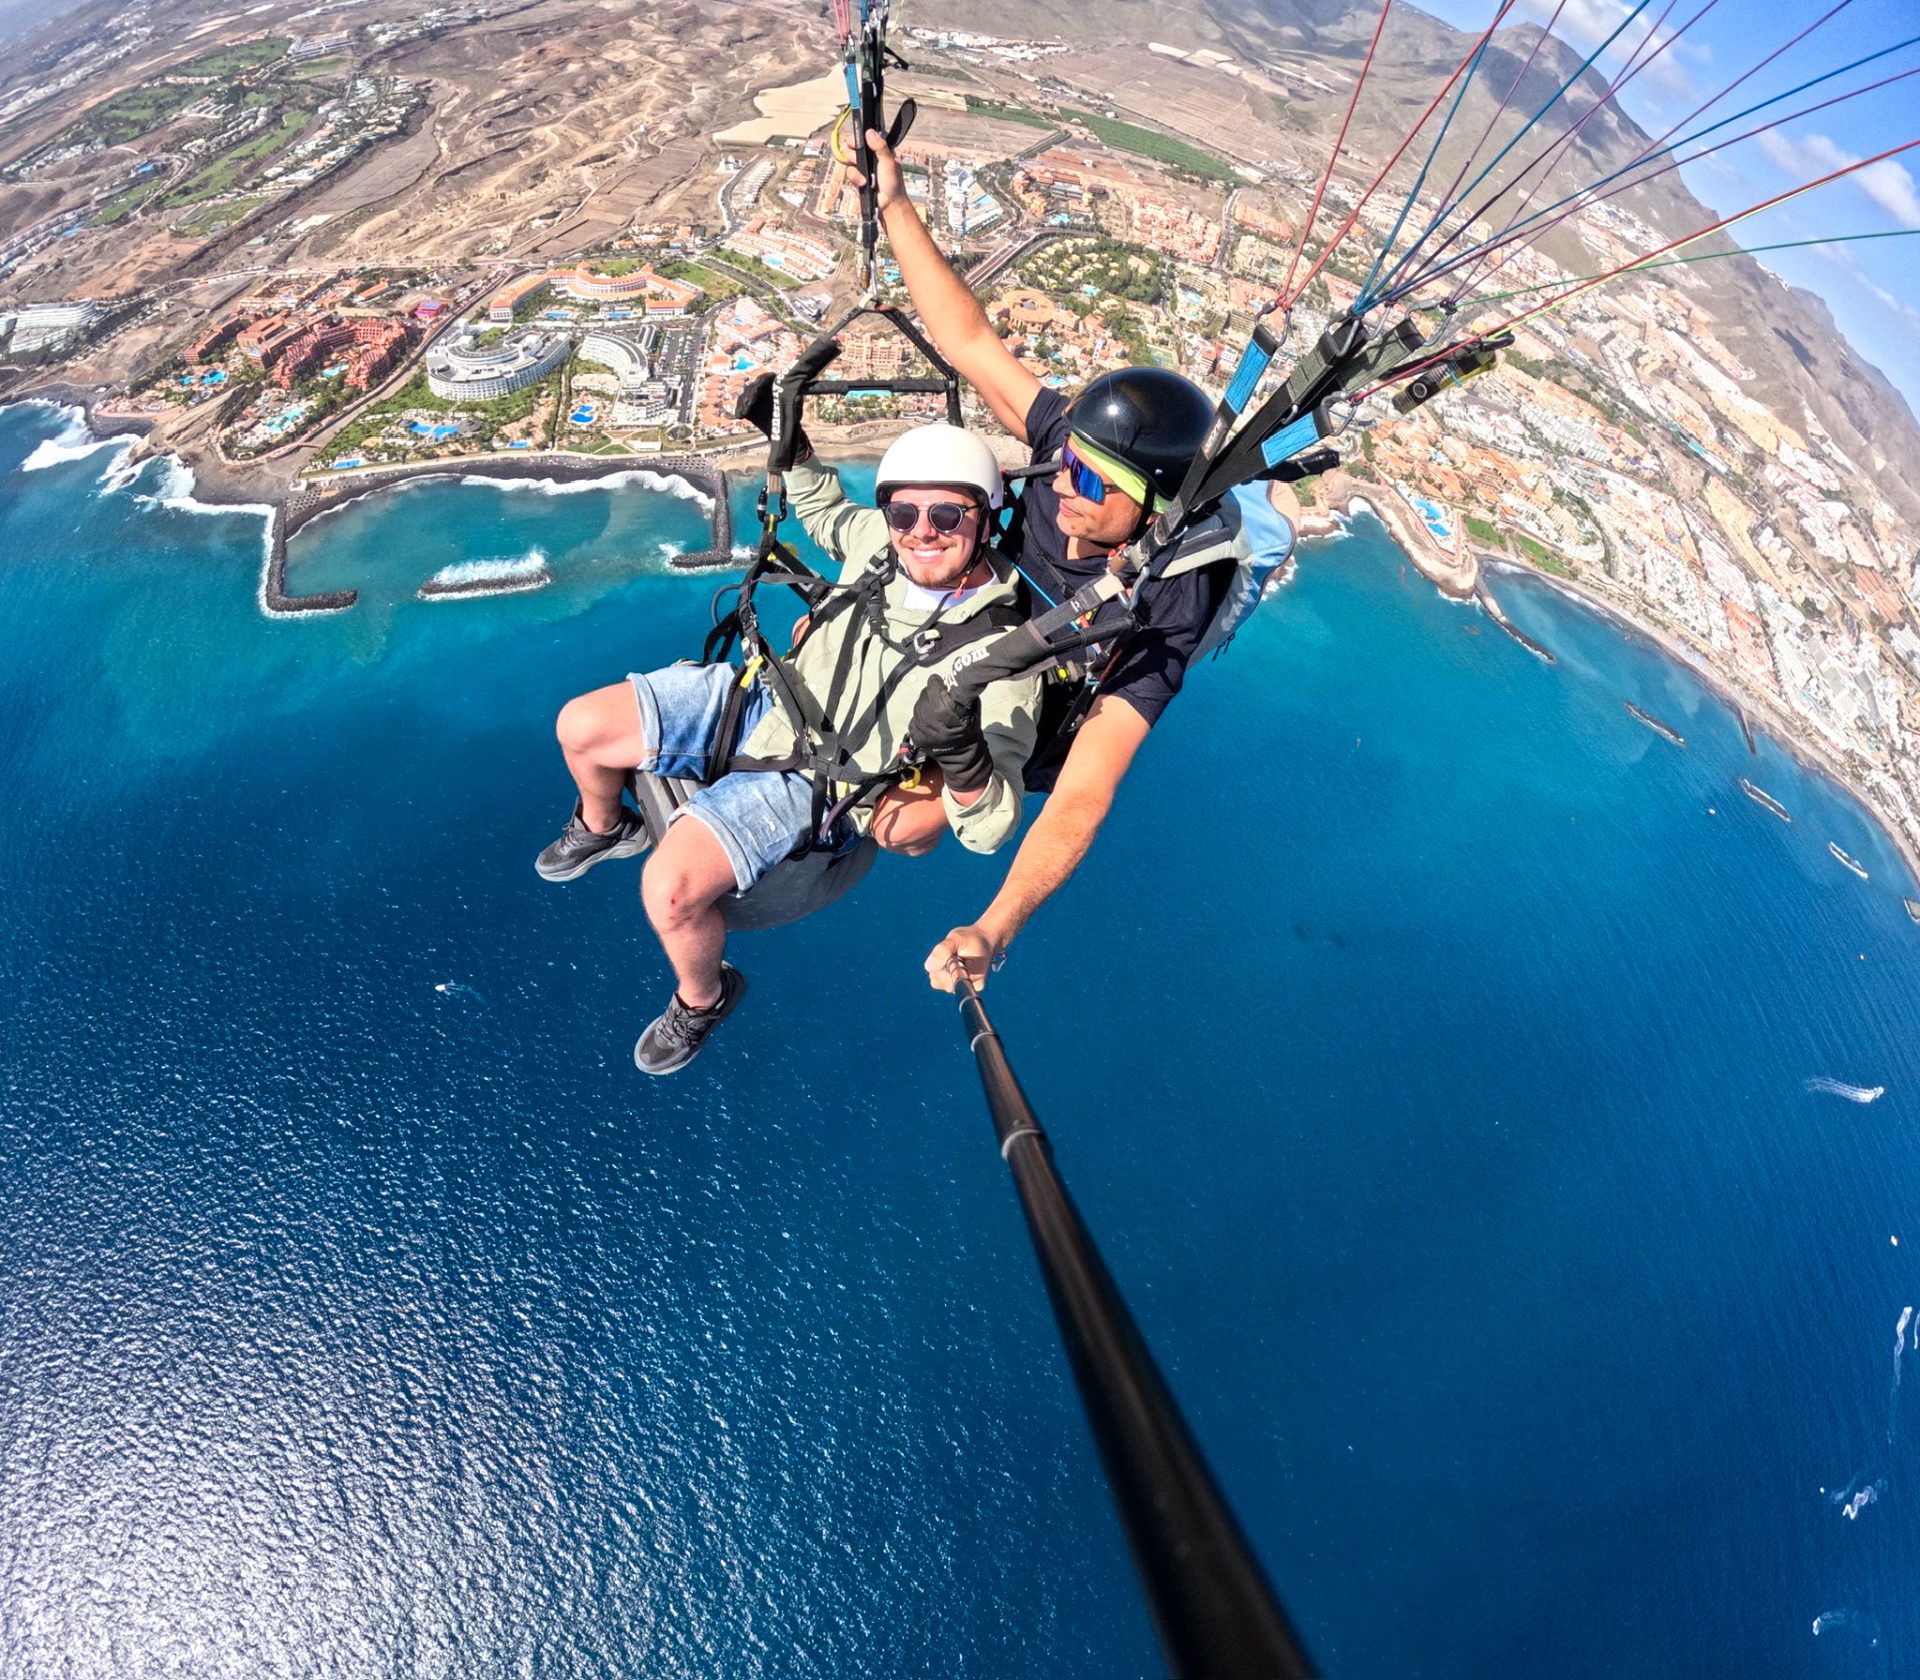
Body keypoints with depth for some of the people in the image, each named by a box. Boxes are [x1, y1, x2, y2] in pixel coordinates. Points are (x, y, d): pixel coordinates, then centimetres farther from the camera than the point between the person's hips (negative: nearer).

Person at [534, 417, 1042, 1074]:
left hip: (808, 785, -6)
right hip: (761, 699, 6)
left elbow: (989, 828, -28)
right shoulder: (881, 541, -8)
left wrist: (962, 756, -48)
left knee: (669, 888, -26)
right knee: (579, 727, -1)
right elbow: (823, 509, 20)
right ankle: (602, 828, 36)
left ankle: (703, 999, 11)